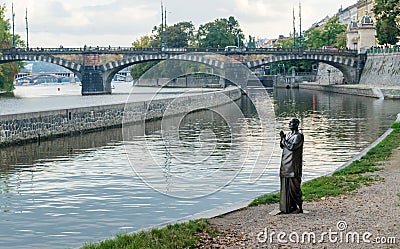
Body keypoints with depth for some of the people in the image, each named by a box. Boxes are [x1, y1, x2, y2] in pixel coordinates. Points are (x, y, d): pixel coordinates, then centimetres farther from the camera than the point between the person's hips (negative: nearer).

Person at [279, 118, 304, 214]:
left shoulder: (298, 136, -10)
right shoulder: (288, 135, 15)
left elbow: (292, 147, -20)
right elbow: (282, 146, 15)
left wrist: (284, 139, -14)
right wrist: (282, 138, -2)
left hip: (293, 164, -8)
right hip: (286, 164, 8)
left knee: (294, 186, -7)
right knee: (286, 186, 9)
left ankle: (299, 207, -2)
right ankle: (290, 206, 15)